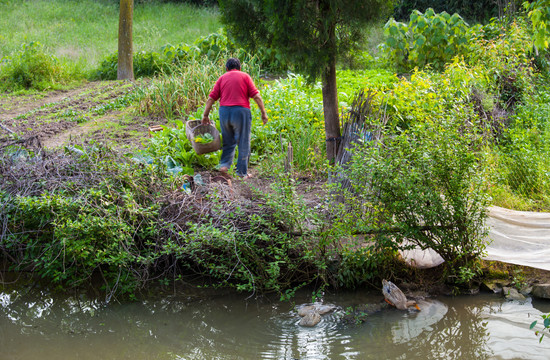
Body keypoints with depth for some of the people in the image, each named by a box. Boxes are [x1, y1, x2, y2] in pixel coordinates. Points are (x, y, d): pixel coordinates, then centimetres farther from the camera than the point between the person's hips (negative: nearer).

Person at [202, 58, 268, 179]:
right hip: (241, 111, -3)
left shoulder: (222, 78, 13)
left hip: (224, 111, 3)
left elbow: (211, 98, 7)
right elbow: (256, 96, -2)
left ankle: (224, 165, 0)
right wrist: (263, 112, 2)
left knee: (228, 142, 17)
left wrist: (205, 115, 11)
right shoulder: (245, 76, 7)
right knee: (243, 144, 5)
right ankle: (242, 172, 6)